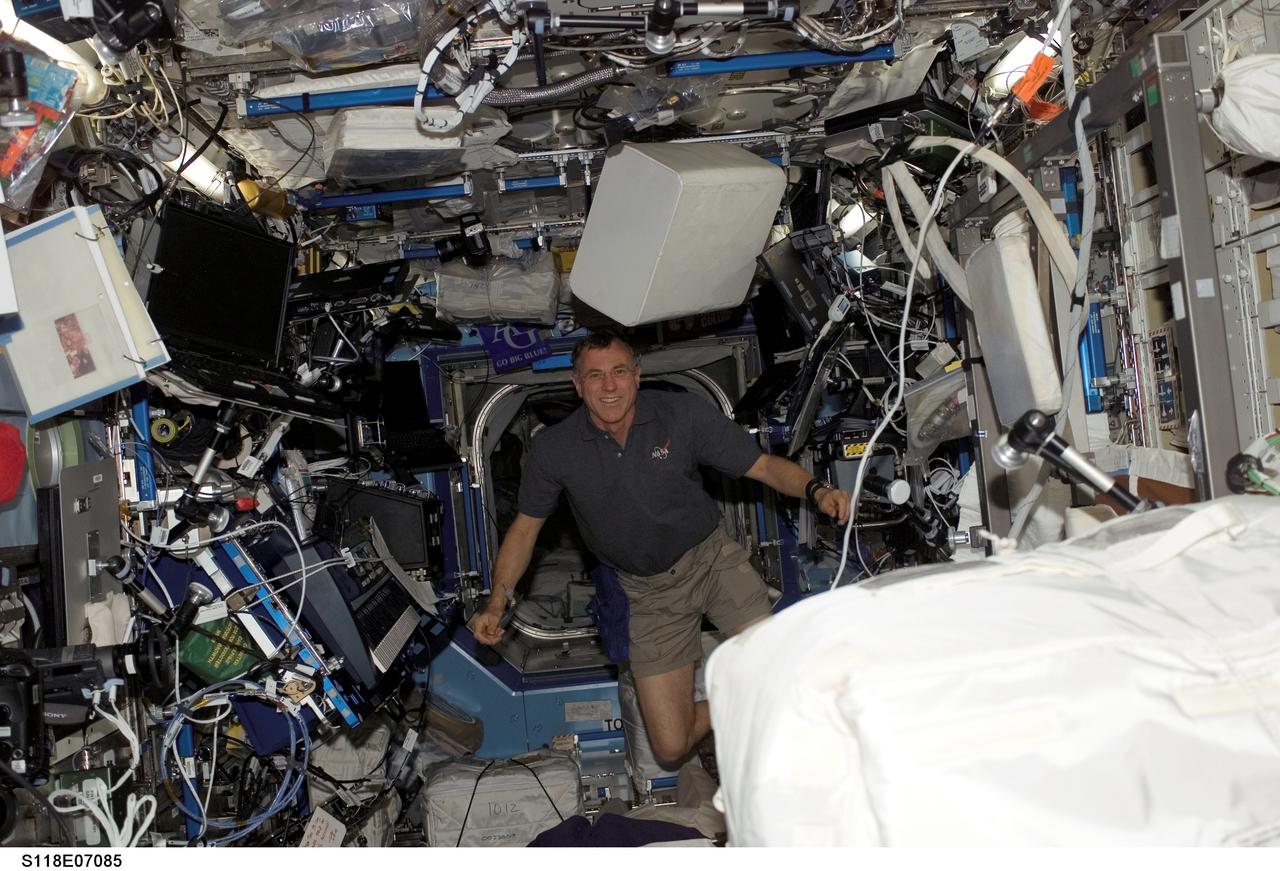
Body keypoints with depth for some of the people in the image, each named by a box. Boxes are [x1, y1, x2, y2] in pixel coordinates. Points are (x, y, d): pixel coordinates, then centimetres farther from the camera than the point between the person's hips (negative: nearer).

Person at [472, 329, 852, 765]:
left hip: (712, 558, -1)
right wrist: (497, 602, -4)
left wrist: (816, 490, -25)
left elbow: (763, 465, -6)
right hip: (650, 592, 1)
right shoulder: (554, 448, -7)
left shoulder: (682, 414, -10)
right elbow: (525, 527, 5)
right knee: (672, 746, -4)